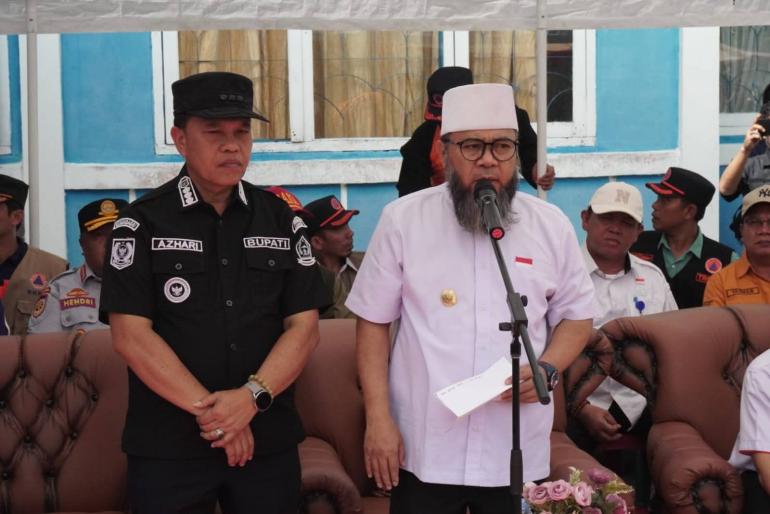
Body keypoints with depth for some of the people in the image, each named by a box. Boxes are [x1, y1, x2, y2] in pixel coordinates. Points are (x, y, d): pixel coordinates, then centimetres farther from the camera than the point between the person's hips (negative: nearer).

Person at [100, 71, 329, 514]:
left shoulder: (282, 219, 6)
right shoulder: (143, 223, -1)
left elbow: (304, 326, 1)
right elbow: (131, 333, -8)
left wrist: (251, 397, -14)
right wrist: (207, 408, -14)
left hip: (269, 439, 2)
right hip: (167, 445, -2)